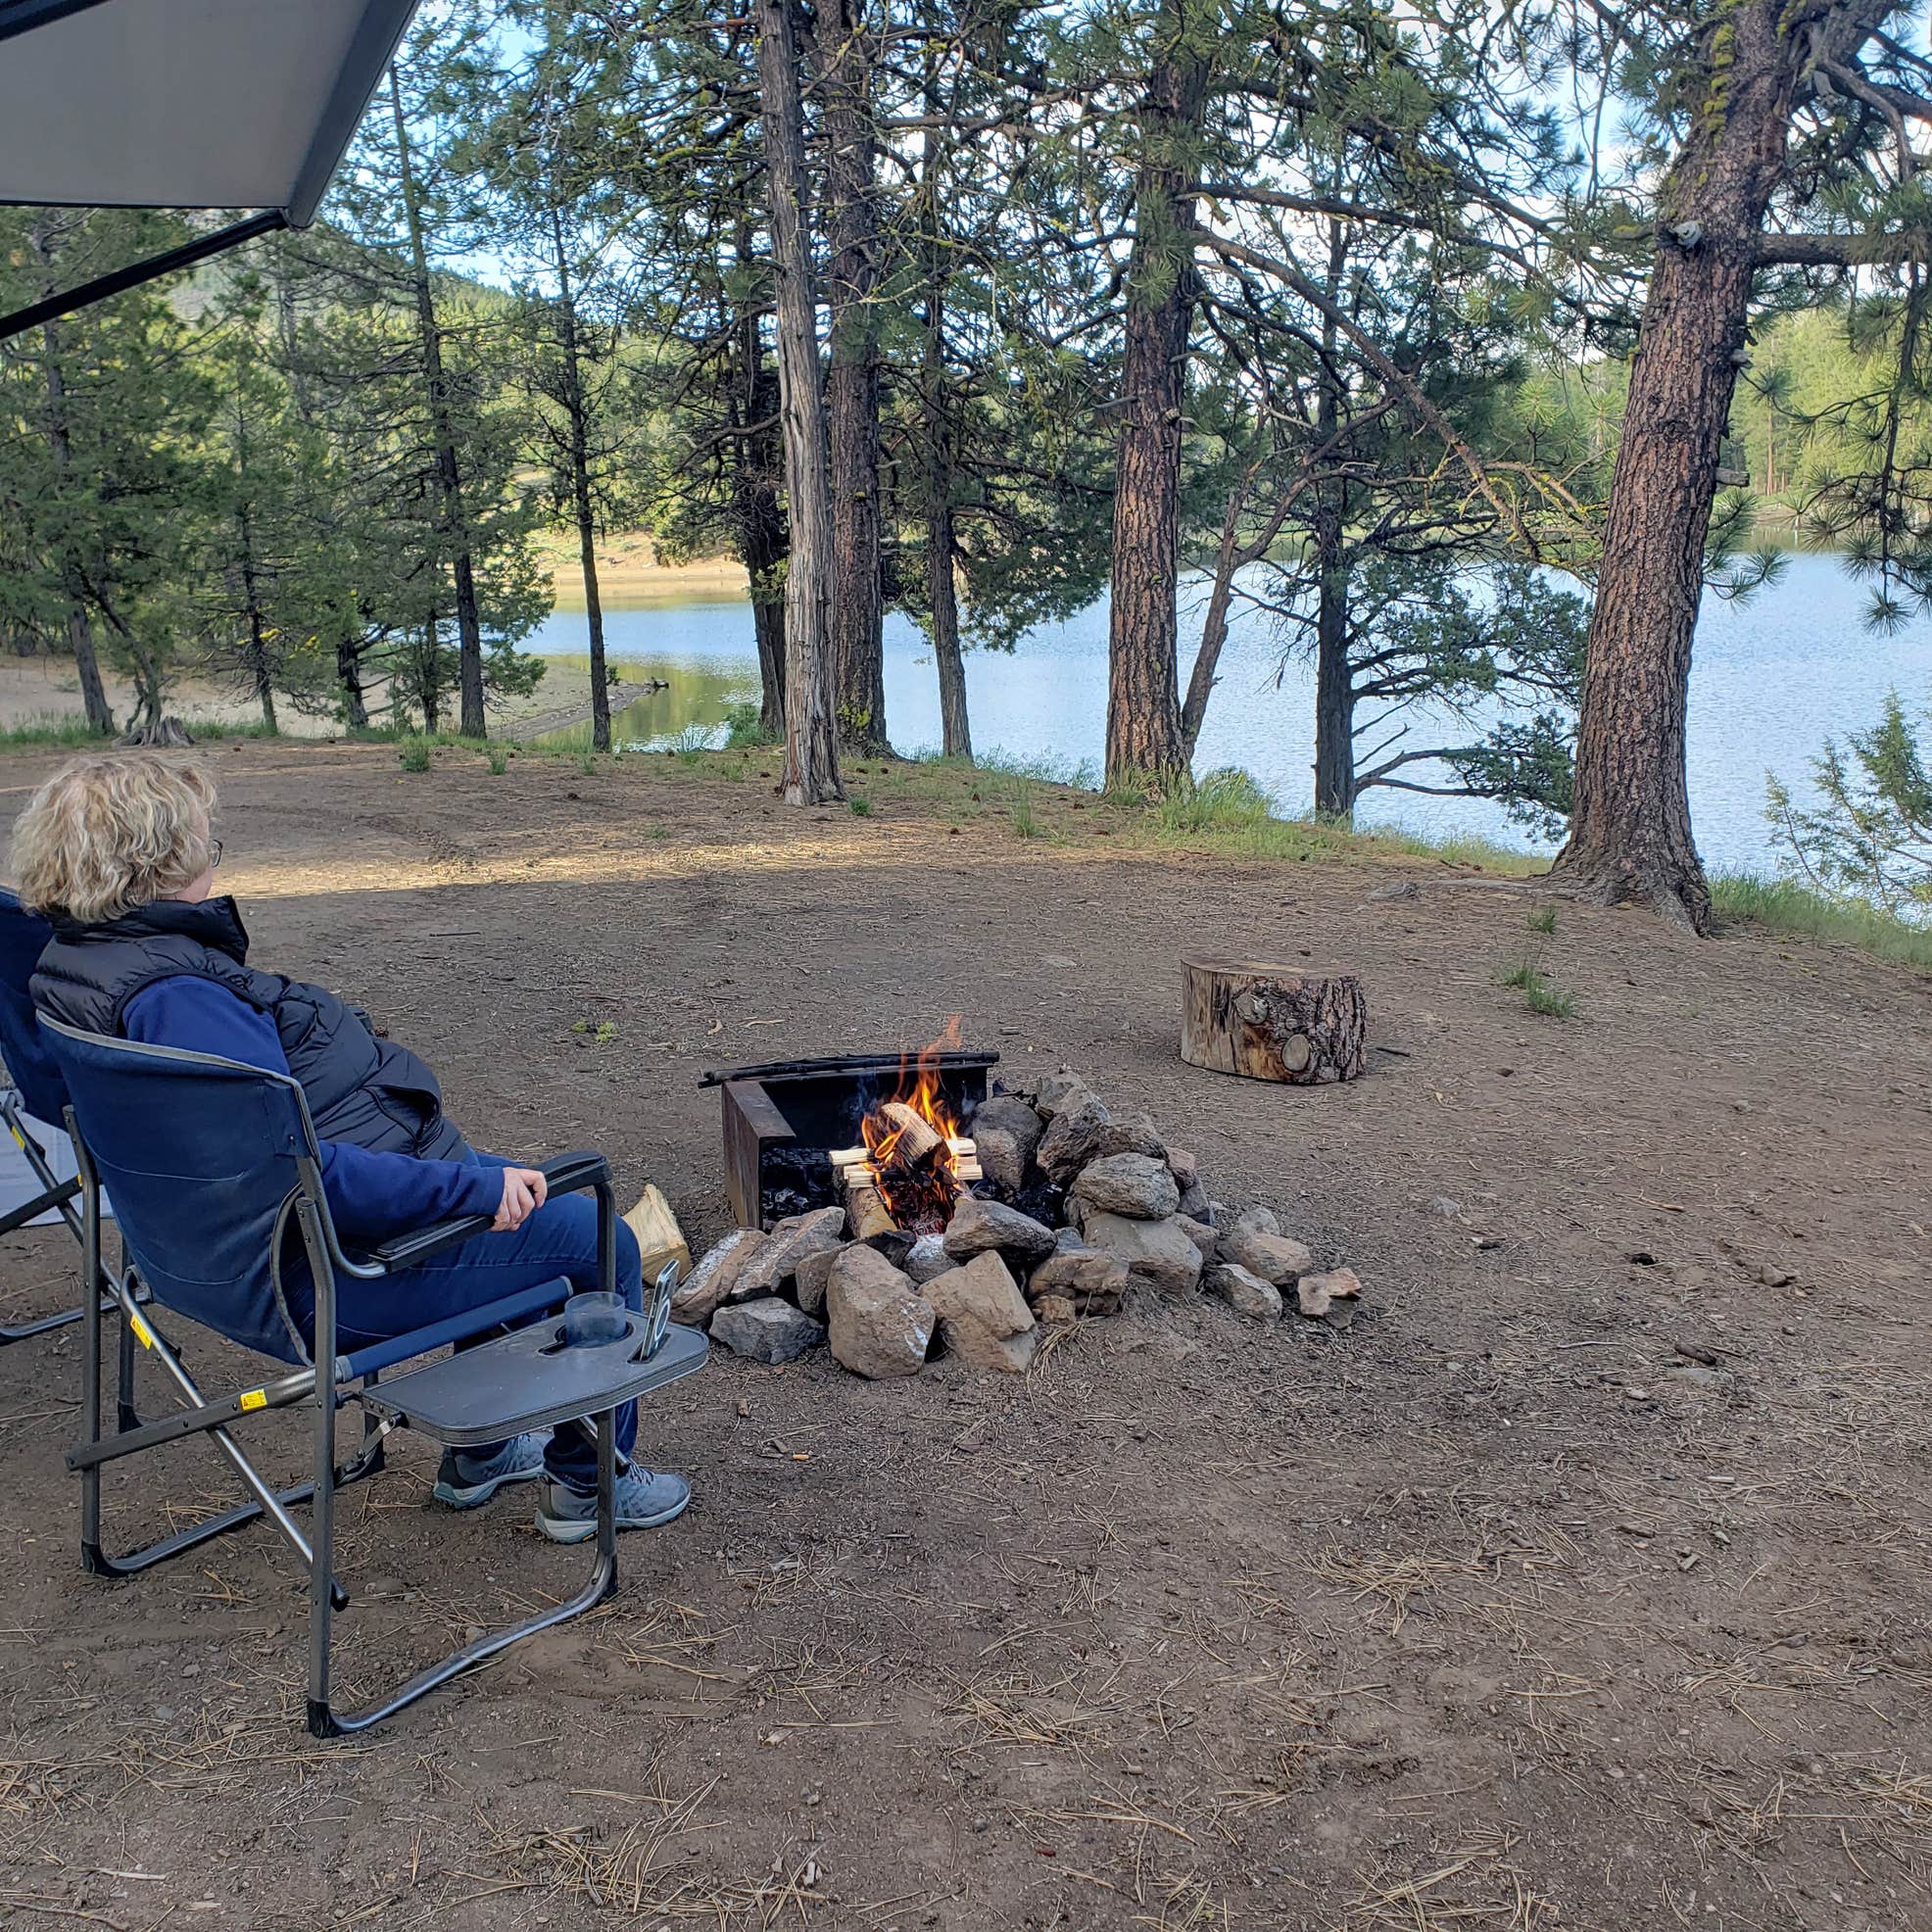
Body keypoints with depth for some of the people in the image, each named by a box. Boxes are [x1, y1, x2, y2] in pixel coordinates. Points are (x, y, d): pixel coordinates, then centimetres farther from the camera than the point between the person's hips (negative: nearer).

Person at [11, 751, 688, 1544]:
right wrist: (477, 1186, -27)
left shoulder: (75, 964, 3)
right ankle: (590, 1482, 22)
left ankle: (476, 1451, 37)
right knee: (598, 1241, 4)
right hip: (339, 1275, -11)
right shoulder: (173, 999, -30)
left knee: (507, 1190, 30)